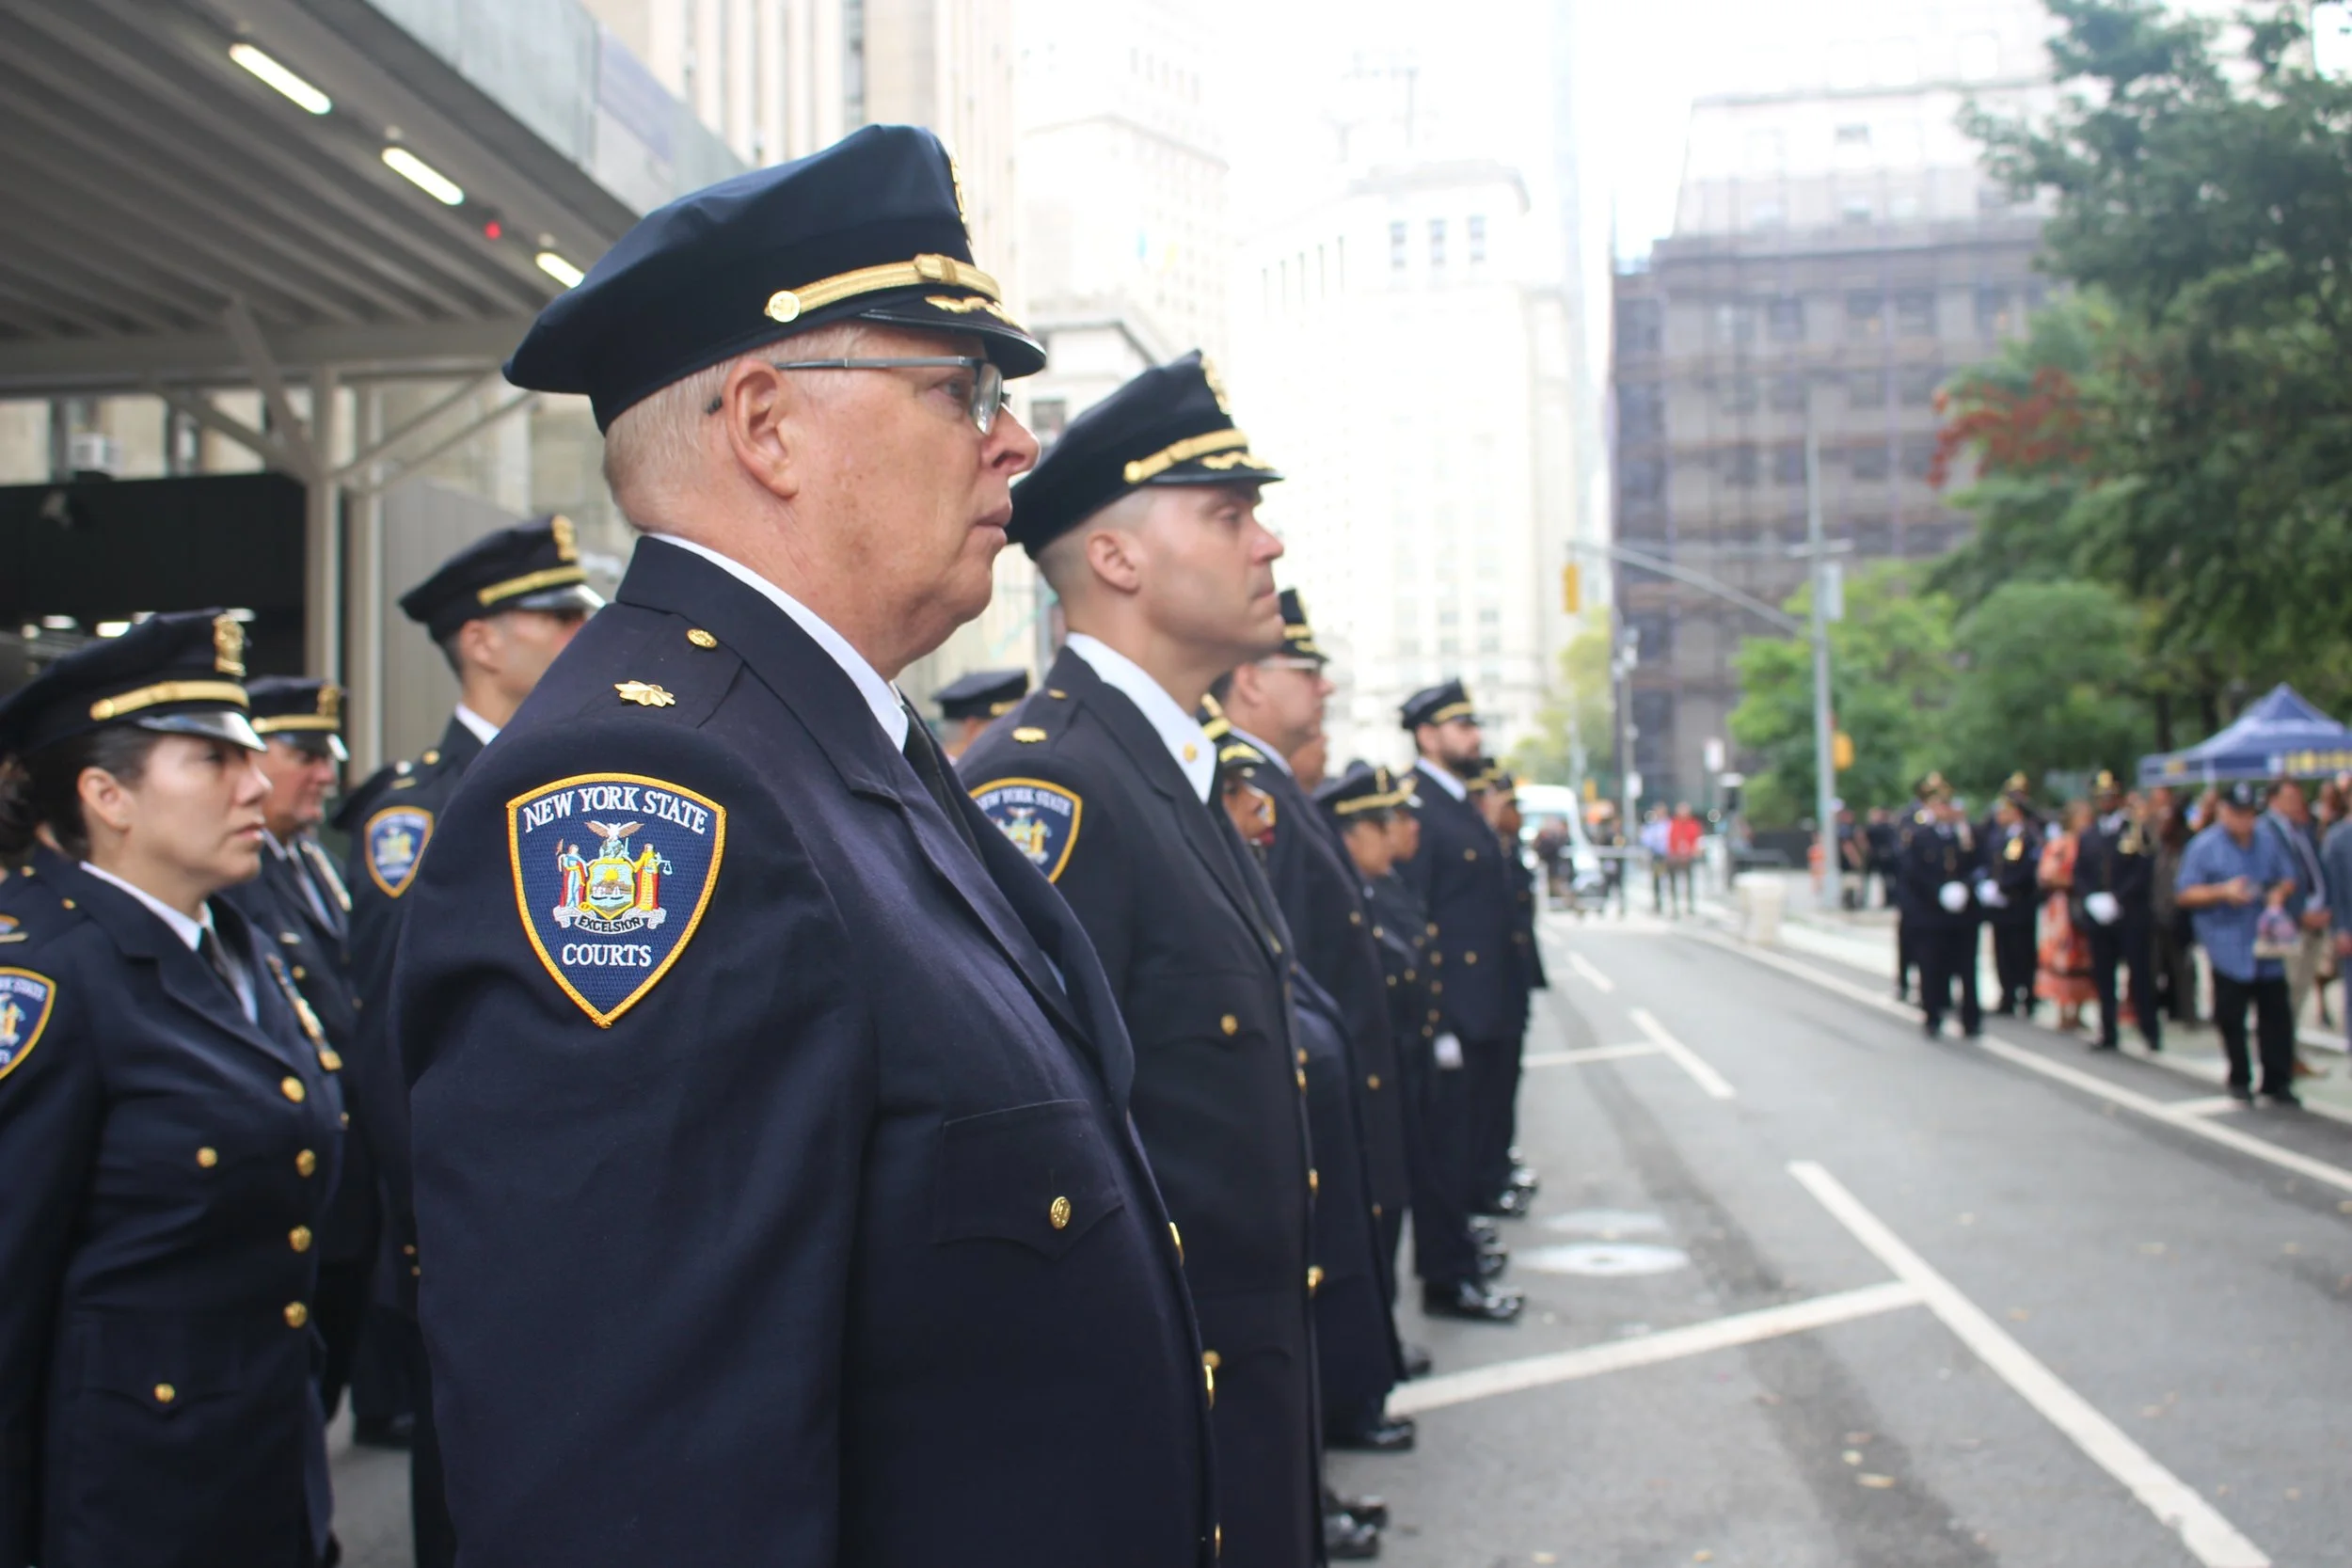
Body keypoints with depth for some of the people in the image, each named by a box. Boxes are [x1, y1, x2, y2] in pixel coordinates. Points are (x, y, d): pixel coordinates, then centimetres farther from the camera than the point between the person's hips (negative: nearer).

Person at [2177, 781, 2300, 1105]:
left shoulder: (2269, 843, 9)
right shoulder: (2203, 847, -2)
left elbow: (2288, 880, 16)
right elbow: (2187, 895, -3)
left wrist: (2279, 893, -6)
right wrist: (2223, 892, -17)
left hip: (2267, 945, 3)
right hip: (2227, 947, -3)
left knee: (2276, 1015, -1)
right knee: (2231, 1017, 3)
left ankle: (2277, 1082, 7)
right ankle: (2240, 1079, 18)